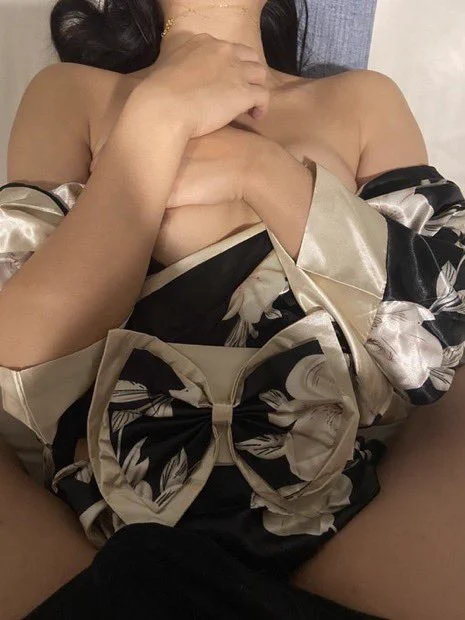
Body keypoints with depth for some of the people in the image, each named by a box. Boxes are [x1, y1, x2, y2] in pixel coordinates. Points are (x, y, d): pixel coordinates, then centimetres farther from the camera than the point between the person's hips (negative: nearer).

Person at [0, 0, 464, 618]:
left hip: (347, 522, 2)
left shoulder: (364, 99, 13)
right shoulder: (72, 92, 9)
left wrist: (259, 167, -10)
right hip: (120, 529, 0)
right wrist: (161, 113, -9)